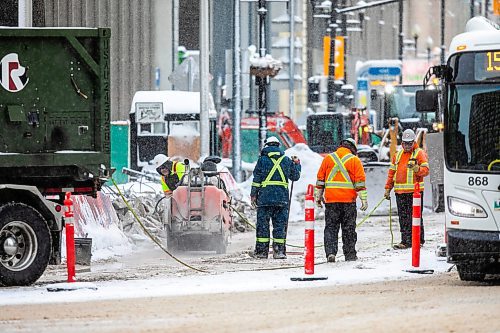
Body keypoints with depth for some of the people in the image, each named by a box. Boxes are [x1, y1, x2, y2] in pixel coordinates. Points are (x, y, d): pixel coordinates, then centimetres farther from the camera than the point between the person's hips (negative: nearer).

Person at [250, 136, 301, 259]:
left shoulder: (262, 159, 2)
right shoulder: (286, 160, 8)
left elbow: (256, 179, -1)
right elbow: (295, 176, 18)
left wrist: (253, 194, 3)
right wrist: (297, 164, 35)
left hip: (265, 197, -2)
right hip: (282, 198, 2)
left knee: (263, 223, 3)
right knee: (280, 224, 4)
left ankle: (261, 250, 2)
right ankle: (279, 250, -1)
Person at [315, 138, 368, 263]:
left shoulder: (328, 158, 8)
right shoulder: (354, 160, 0)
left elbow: (320, 179, 9)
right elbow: (360, 181, -4)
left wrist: (318, 196, 16)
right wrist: (364, 199, -2)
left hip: (331, 199, 1)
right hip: (348, 200, -1)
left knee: (331, 227, 4)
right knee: (349, 229, 8)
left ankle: (330, 252, -10)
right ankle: (349, 254, 11)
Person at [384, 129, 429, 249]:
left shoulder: (420, 153, 1)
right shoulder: (398, 155, 18)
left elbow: (426, 170, -7)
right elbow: (391, 172, 21)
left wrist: (417, 169, -27)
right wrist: (388, 188, 17)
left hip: (414, 191, -5)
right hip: (400, 192, 5)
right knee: (403, 217, 4)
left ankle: (419, 239, 3)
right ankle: (406, 241, 5)